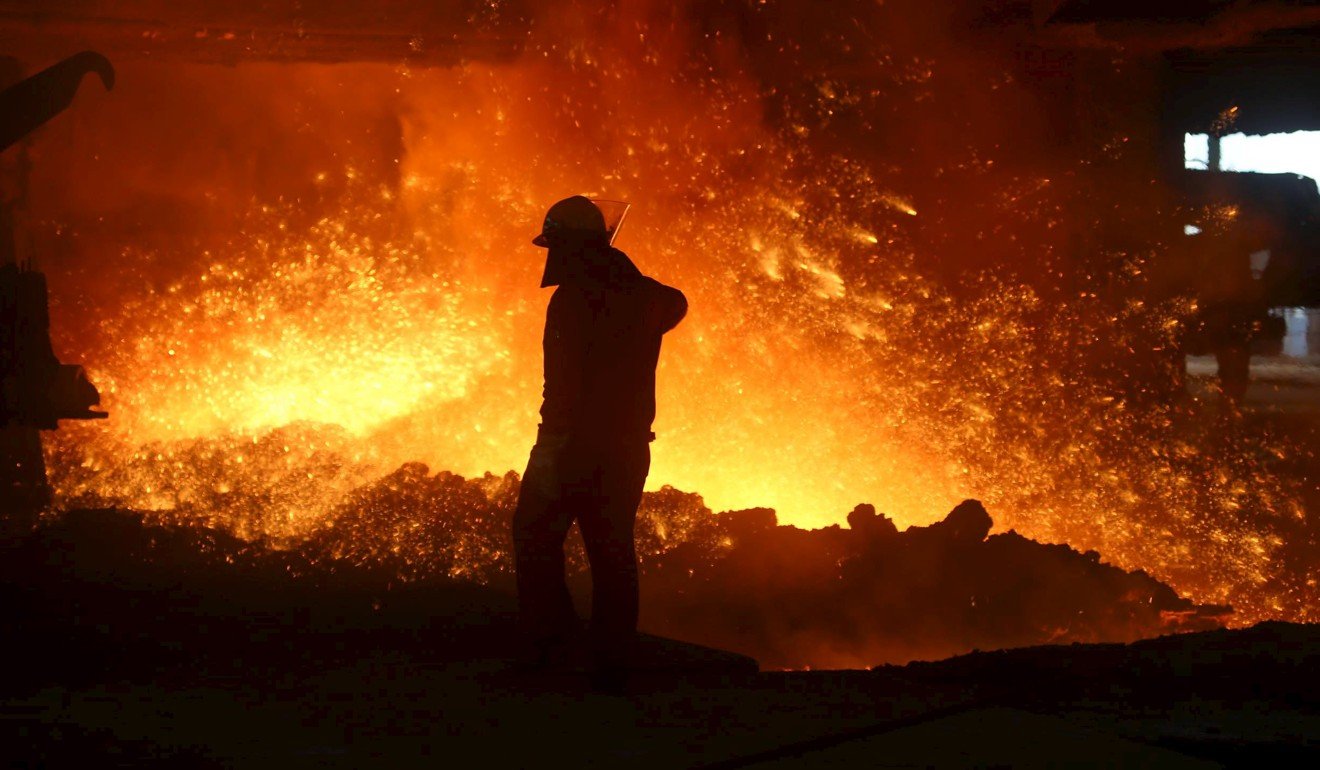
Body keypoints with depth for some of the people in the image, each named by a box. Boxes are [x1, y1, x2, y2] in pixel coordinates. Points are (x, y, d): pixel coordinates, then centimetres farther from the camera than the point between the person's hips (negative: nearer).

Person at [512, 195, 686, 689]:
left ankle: (546, 640, -3)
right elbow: (675, 303, 36)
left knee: (536, 536, 5)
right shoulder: (639, 294, 10)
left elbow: (564, 377, -21)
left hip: (576, 440, -7)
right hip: (629, 445, 7)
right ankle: (611, 665, 8)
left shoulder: (575, 298, -13)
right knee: (612, 551, 8)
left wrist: (552, 443, -22)